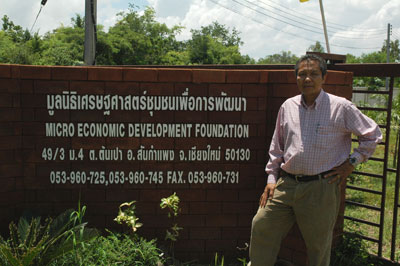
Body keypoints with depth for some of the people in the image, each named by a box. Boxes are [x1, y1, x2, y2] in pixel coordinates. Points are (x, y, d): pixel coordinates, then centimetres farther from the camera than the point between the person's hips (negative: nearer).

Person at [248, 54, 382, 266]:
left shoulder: (341, 107, -4)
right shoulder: (288, 106, 9)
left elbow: (373, 134, 6)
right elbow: (276, 147, 16)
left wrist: (352, 162, 0)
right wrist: (271, 179, 12)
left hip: (320, 187, -4)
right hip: (286, 184, 4)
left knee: (318, 244, 7)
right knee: (261, 225, 3)